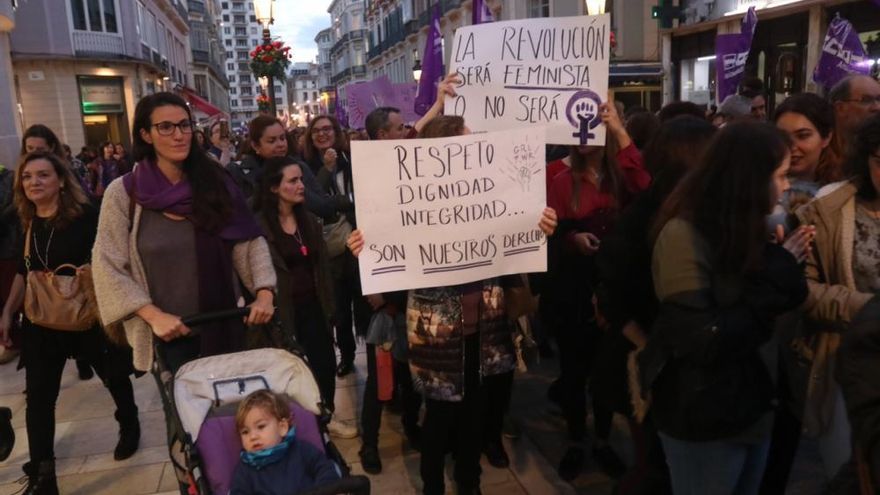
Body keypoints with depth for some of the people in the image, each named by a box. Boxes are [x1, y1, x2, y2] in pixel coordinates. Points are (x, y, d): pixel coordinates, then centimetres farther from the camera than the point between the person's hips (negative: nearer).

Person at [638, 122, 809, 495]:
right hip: (704, 422, -8)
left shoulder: (744, 228, 3)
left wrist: (784, 266, -10)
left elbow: (754, 304, 4)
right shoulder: (684, 235, -22)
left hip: (753, 406, 8)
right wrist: (779, 275, -20)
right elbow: (701, 342, -26)